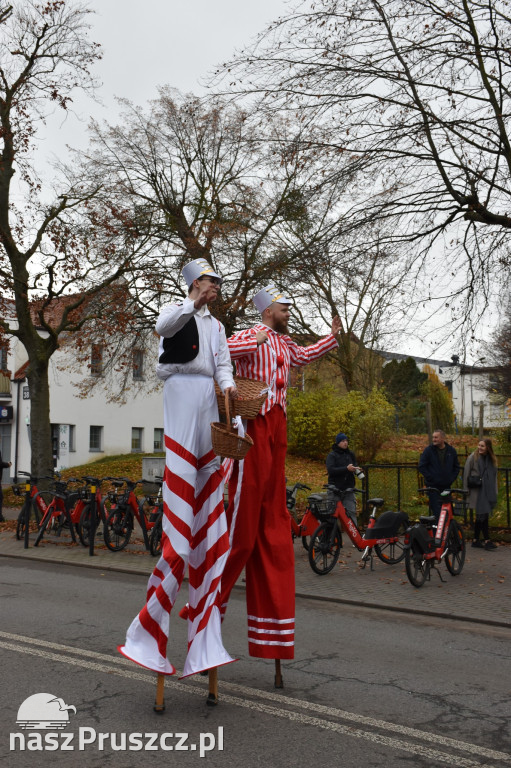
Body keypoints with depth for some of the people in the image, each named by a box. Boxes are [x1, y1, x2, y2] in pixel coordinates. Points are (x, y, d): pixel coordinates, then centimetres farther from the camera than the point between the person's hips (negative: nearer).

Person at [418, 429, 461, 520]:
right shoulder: (428, 450, -3)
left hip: (446, 487, 4)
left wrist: (452, 478, 5)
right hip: (433, 486, -3)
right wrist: (430, 478, -9)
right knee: (436, 511, -9)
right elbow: (422, 467, -3)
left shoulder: (451, 451, 6)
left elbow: (456, 467, 17)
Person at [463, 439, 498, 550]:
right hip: (477, 492, -5)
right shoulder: (473, 457, -6)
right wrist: (466, 490, -5)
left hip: (488, 492, 5)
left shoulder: (492, 459, 9)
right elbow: (466, 473, -3)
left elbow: (494, 476, 16)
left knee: (480, 517, 11)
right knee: (483, 516, -9)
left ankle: (476, 540, 19)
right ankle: (487, 541, -6)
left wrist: (494, 493, 13)